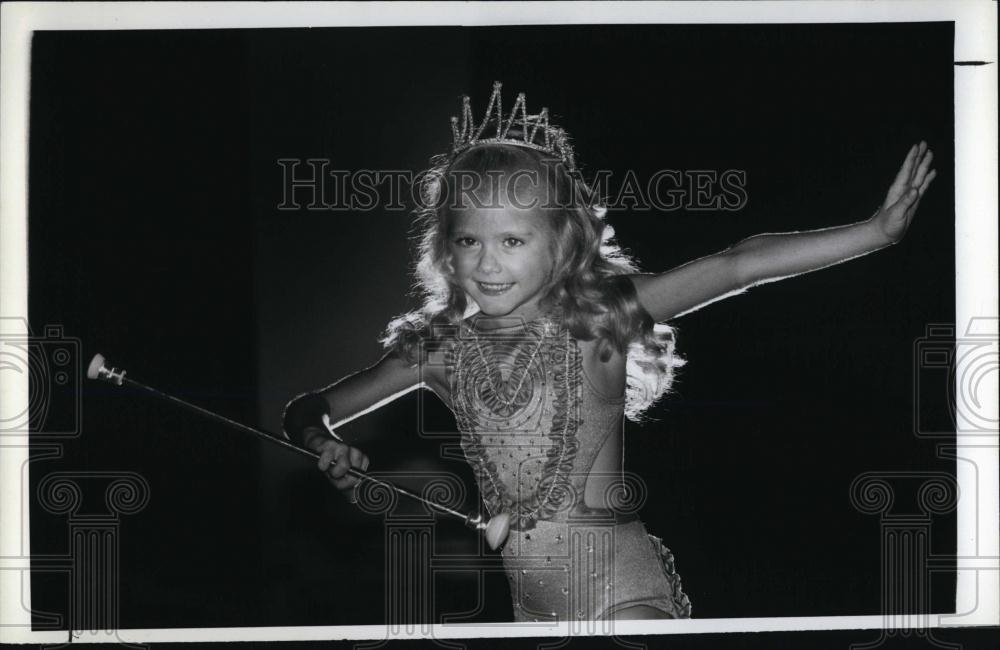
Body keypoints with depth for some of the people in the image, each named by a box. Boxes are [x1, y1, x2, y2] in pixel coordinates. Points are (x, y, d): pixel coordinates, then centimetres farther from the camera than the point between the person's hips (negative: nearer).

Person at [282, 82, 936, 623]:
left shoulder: (594, 319, -9)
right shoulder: (443, 348, 0)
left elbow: (735, 267, -17)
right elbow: (310, 410, 8)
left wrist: (877, 230, -23)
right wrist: (328, 448, -16)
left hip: (620, 585, -4)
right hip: (524, 596, 4)